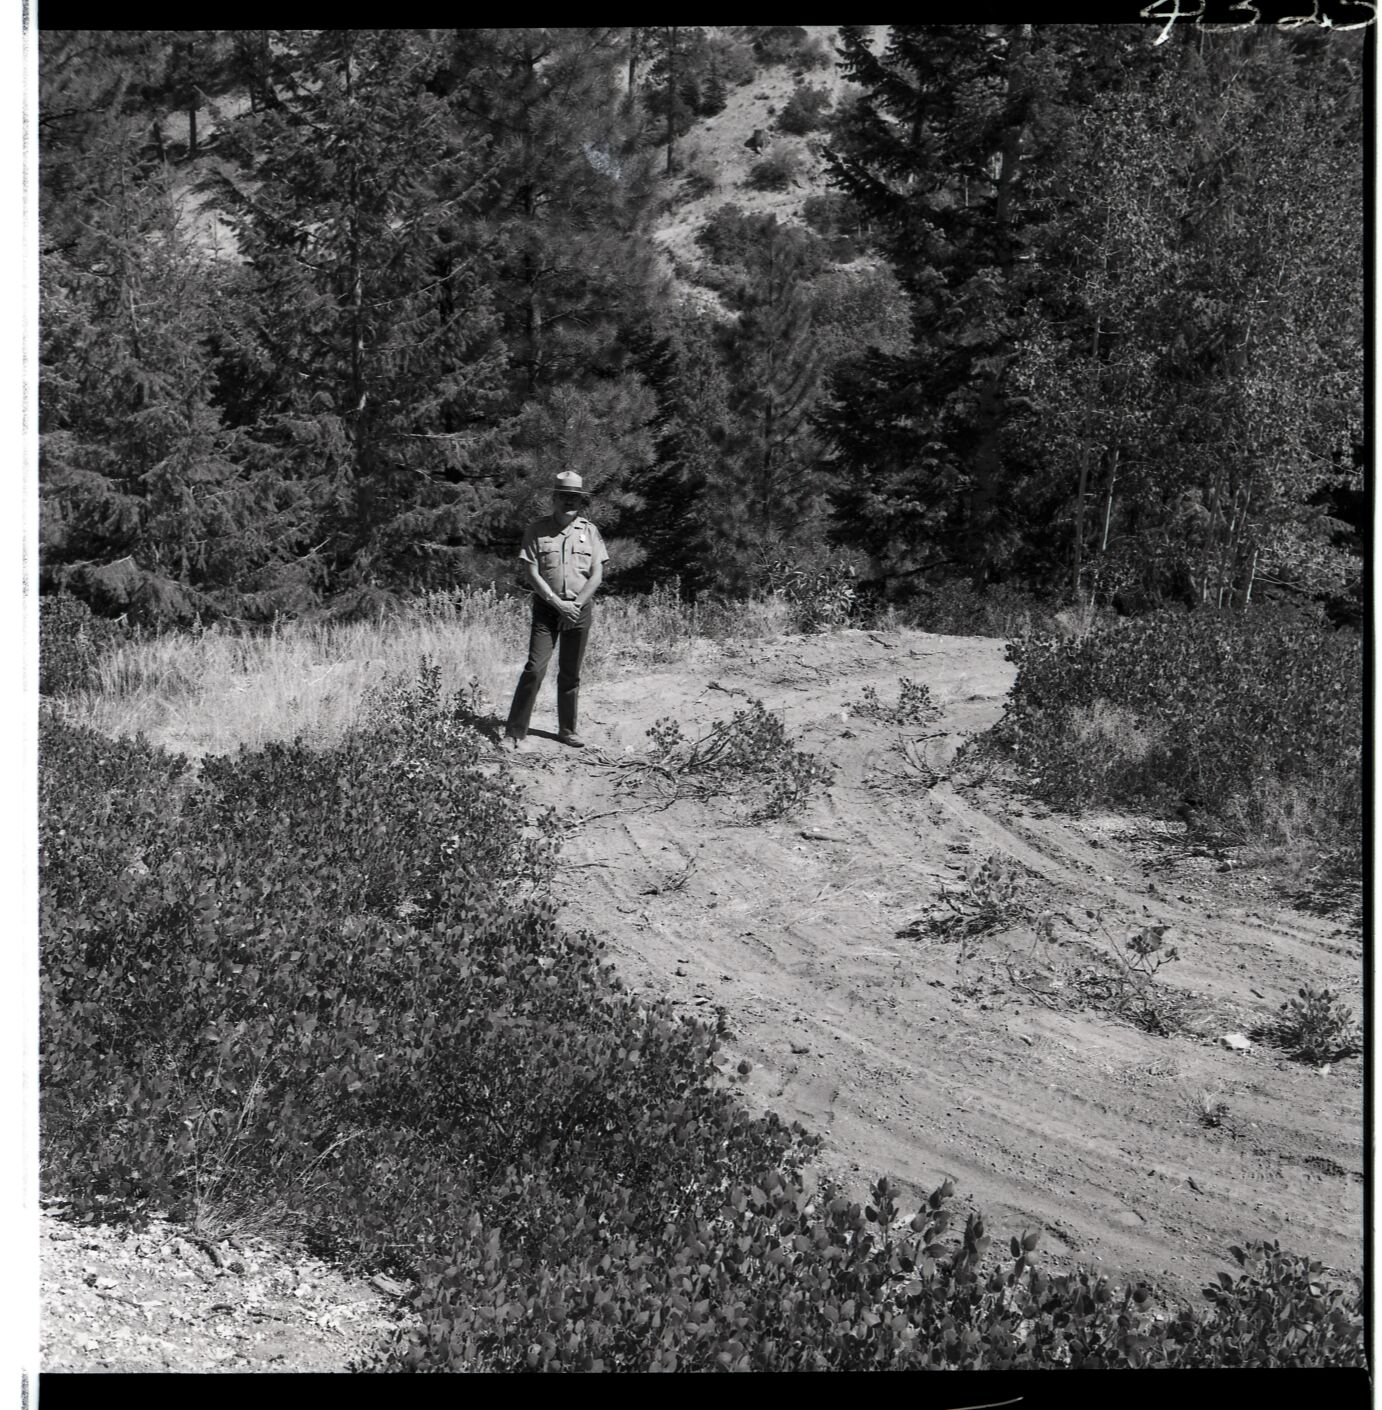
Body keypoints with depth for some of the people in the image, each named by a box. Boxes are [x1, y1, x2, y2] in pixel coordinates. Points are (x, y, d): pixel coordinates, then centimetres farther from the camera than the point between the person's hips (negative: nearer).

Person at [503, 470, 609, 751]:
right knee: (534, 669, -10)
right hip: (546, 607, -2)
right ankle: (515, 732, -9)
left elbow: (597, 575, 2)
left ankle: (567, 729, 18)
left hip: (579, 609, 2)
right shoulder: (537, 530, -2)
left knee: (571, 673, 8)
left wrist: (575, 604, -11)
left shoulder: (589, 531, 5)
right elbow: (531, 574, -6)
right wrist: (558, 604, -13)